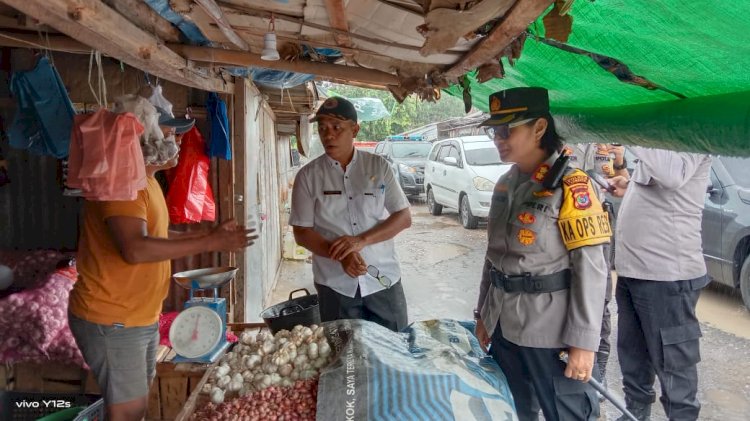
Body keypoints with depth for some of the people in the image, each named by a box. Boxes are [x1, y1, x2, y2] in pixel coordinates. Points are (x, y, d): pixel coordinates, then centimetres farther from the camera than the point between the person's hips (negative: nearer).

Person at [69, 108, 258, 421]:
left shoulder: (144, 180, 12)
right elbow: (135, 249, -33)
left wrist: (212, 234, 11)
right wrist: (210, 243, -29)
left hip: (142, 316, 10)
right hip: (112, 320, -10)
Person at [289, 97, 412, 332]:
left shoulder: (378, 166, 1)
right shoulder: (308, 175, -1)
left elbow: (404, 217, -1)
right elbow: (302, 233, -2)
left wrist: (361, 240, -15)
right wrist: (340, 255, -18)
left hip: (384, 280, 1)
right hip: (335, 285, 0)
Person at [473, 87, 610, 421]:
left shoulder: (569, 185, -13)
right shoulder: (505, 184, 9)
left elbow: (591, 268, -16)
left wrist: (583, 342, -18)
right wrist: (484, 313, 15)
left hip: (548, 328, -7)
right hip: (503, 323, 7)